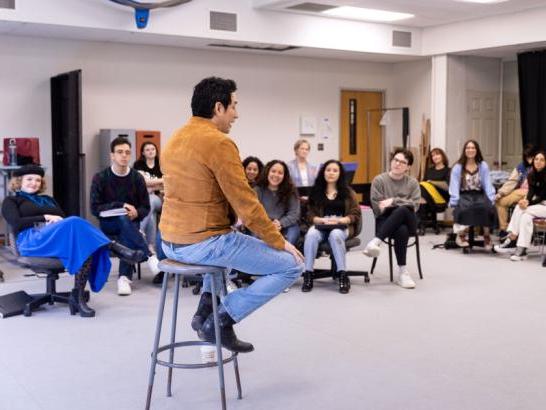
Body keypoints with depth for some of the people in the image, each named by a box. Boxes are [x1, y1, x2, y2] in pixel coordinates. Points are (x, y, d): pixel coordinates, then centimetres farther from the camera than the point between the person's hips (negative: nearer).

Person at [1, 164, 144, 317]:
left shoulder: (48, 199, 35)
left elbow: (64, 217, 21)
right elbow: (16, 224, 0)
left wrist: (57, 221, -3)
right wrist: (45, 217, -6)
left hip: (60, 234, 5)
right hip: (32, 239, -5)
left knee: (87, 245, -34)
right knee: (75, 223, -37)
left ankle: (78, 295, -40)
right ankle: (113, 247, -38)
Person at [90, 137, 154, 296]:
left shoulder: (137, 178, -1)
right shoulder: (100, 178, -4)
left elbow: (146, 208, 3)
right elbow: (95, 208, -9)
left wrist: (136, 213, -21)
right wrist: (121, 205, -20)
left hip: (131, 222, 1)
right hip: (108, 223, -1)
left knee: (127, 235, -35)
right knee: (123, 219, -35)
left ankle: (125, 277, -41)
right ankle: (149, 256, -40)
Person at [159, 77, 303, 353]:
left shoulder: (174, 140, 13)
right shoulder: (219, 143, -16)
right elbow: (246, 205, -18)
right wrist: (279, 242, -6)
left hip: (171, 242, 9)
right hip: (204, 244, -9)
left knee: (227, 241, 41)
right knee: (291, 265, -1)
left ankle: (206, 308, 23)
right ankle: (222, 321, -1)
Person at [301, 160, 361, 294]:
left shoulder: (348, 192, 12)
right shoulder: (316, 191, 15)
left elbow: (356, 214, 4)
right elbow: (310, 214, 8)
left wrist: (339, 220, -15)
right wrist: (322, 220, -13)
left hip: (342, 227, -1)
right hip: (321, 226, 1)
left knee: (335, 235, -39)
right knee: (311, 234, -35)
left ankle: (343, 275, -36)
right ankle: (308, 274, -31)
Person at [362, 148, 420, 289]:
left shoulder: (413, 182, 11)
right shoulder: (379, 180, 3)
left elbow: (414, 205, -5)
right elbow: (378, 208, -6)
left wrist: (394, 201, -16)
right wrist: (402, 203, -8)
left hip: (408, 220, 2)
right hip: (385, 221, -2)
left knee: (402, 210, -38)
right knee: (402, 231, -39)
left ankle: (376, 241, -39)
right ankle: (402, 272, -33)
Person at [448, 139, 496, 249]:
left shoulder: (483, 166, 11)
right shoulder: (458, 167, 5)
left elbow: (487, 184, 6)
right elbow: (454, 186, -2)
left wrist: (491, 200, -8)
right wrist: (454, 203, -15)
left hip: (479, 194, 2)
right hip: (464, 195, -2)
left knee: (487, 207, -32)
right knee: (466, 208, -36)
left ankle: (487, 236, -17)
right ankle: (461, 234, -19)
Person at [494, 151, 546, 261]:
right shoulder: (531, 174, 4)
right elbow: (531, 192, -3)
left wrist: (528, 203, -23)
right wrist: (526, 200, -24)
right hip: (537, 203, 6)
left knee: (522, 210, -27)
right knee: (526, 215, -24)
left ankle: (512, 240, -24)